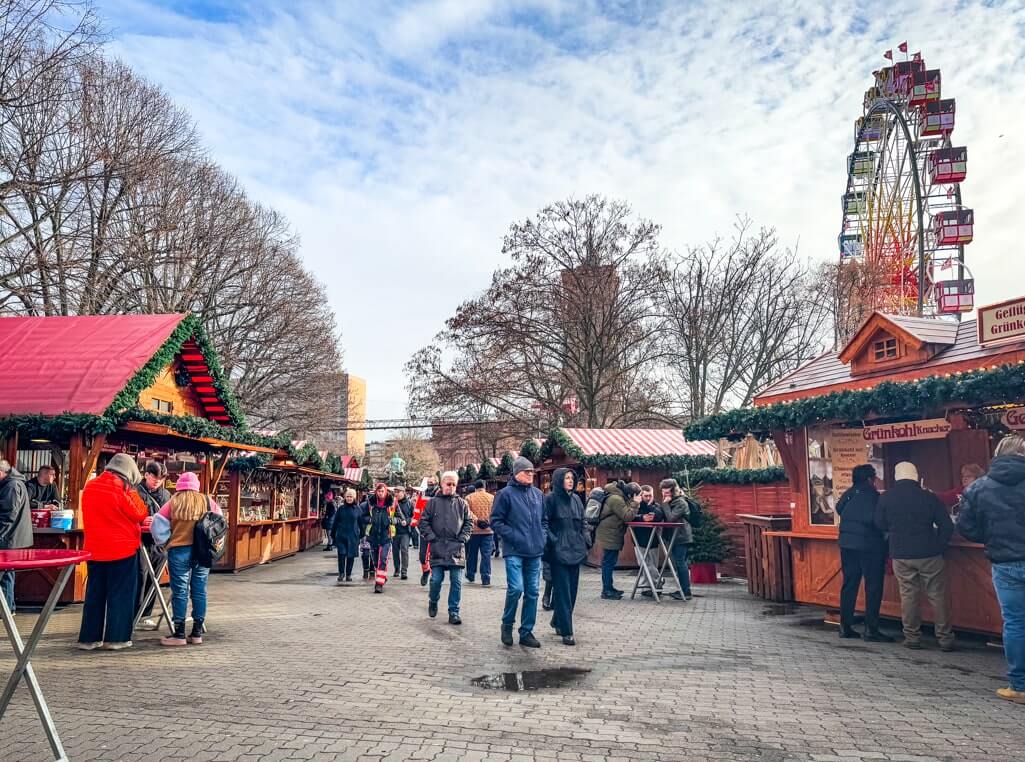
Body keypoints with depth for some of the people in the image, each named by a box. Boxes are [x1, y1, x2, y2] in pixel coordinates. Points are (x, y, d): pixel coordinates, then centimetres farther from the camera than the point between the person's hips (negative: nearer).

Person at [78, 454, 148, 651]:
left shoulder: (90, 487, 7)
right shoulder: (122, 488, -14)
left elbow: (89, 516, 17)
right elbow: (140, 514, -8)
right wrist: (133, 493, 2)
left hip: (94, 549, 6)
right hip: (122, 549, -6)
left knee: (94, 593, 13)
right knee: (121, 594, 3)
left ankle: (89, 637, 16)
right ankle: (116, 638, 5)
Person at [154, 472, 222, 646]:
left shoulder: (173, 502, 4)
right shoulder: (207, 501, 7)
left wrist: (164, 543, 19)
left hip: (179, 550, -2)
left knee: (180, 591, 4)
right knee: (199, 591, 7)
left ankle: (179, 634, 7)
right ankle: (197, 633, 13)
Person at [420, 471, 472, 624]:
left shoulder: (462, 504, 10)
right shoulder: (433, 502, 5)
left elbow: (469, 523, 13)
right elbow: (423, 522, 4)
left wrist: (462, 538, 0)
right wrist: (431, 537, -5)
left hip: (456, 548, 1)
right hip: (438, 548, -1)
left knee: (456, 582, 0)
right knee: (436, 580, -2)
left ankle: (454, 613, 9)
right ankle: (433, 603, 27)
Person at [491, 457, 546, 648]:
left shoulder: (538, 494, 11)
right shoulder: (507, 494, -5)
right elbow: (496, 521, -5)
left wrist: (542, 537, 7)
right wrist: (512, 536, -13)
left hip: (535, 552, 6)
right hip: (514, 551, -6)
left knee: (532, 592, 8)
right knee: (516, 588, -15)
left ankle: (526, 632, 19)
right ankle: (507, 625, 10)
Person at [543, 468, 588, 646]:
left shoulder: (576, 499, 13)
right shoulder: (550, 499, -6)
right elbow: (544, 524, -8)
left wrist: (584, 544, 11)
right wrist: (553, 542, -14)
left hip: (575, 551, 6)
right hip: (559, 551, -6)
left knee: (572, 589, 11)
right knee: (563, 591, -6)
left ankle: (558, 622, 30)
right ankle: (566, 632, -2)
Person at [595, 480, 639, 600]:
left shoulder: (621, 497, 11)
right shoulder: (616, 499, -21)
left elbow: (627, 516, 16)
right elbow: (627, 516, -23)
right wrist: (635, 503, -17)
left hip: (612, 535, 10)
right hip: (609, 535, -10)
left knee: (610, 562, 16)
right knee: (608, 562, -4)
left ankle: (609, 588, 25)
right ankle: (606, 591, 2)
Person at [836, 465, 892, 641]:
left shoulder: (848, 494, 7)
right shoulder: (872, 496, -12)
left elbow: (839, 510, 17)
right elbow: (874, 520, -20)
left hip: (847, 544, 6)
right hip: (869, 545, -6)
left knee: (849, 585, 11)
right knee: (873, 587, 1)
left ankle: (845, 626, 14)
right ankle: (871, 629, 0)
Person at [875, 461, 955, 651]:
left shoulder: (885, 498, -4)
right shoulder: (928, 497, -8)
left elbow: (880, 525, 8)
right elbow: (946, 526, -6)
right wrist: (939, 546, 5)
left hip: (900, 555, 1)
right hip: (928, 554, -1)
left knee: (908, 595, 9)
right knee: (938, 595, 8)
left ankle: (912, 637, 13)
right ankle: (945, 638, 12)